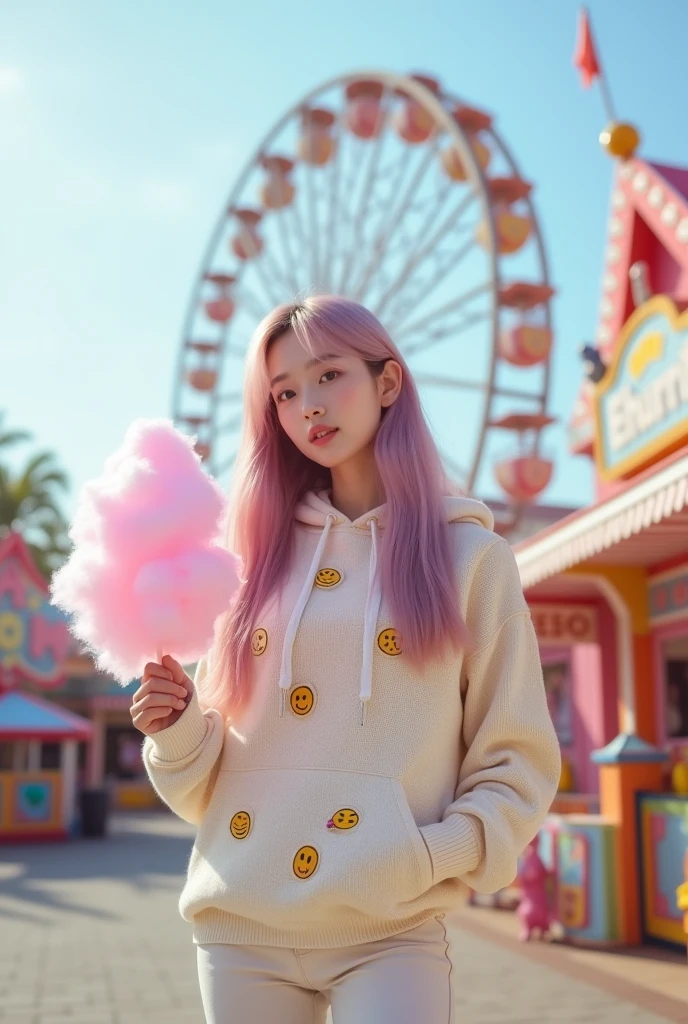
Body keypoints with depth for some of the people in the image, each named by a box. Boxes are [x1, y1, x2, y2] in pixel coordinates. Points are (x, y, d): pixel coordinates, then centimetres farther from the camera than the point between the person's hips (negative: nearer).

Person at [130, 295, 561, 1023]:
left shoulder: (470, 555, 1)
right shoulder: (258, 555, 9)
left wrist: (427, 859, -13)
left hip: (390, 935, -2)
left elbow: (517, 762, 1)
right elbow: (207, 777, 12)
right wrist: (179, 730, -9)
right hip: (239, 928, 3)